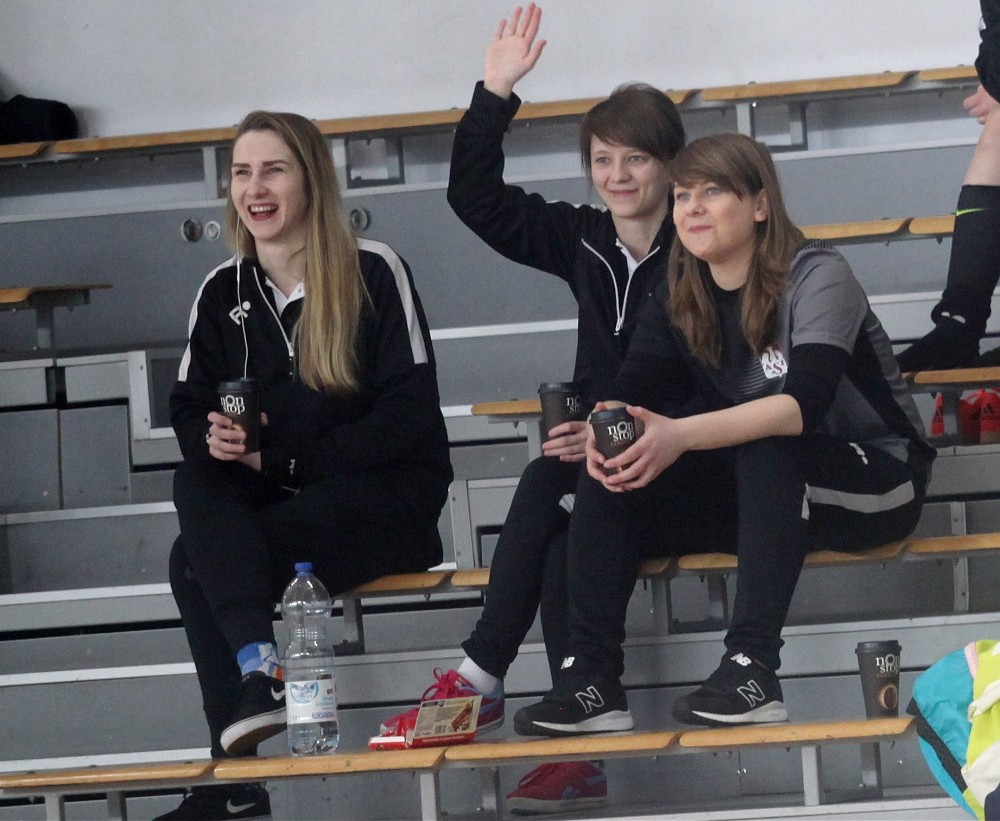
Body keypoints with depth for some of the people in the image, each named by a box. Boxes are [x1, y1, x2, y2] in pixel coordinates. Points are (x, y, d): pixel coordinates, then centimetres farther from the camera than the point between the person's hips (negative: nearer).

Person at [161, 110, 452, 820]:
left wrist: (279, 456, -16)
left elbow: (411, 415, -12)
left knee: (196, 566, -26)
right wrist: (212, 438, -15)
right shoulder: (223, 291, 8)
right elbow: (189, 411, 11)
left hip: (383, 492, -5)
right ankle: (257, 666, -39)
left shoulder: (374, 271, -7)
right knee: (193, 483, -28)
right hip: (267, 498, 5)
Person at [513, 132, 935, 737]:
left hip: (874, 483, -6)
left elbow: (803, 404, -32)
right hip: (758, 493, 6)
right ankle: (592, 677, -23)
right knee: (611, 473, -15)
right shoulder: (679, 301, 2)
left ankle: (754, 669, -40)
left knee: (765, 446, -36)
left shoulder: (816, 276, -18)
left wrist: (681, 435, -46)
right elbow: (631, 396, -8)